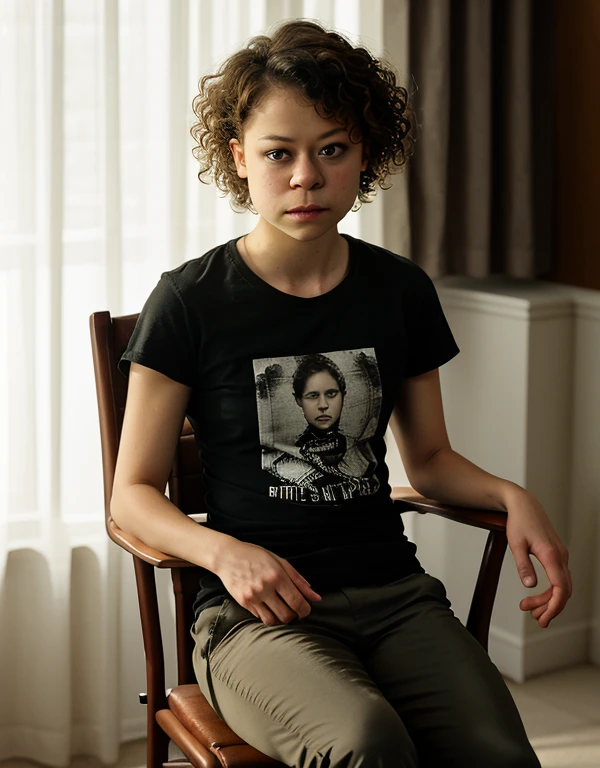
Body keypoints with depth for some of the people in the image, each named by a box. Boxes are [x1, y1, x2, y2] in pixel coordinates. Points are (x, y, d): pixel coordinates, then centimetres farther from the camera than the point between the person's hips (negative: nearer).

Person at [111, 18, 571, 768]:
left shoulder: (401, 292, 10)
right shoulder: (190, 302, -2)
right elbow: (133, 493, 2)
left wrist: (512, 495, 2)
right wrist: (224, 551, -18)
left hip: (394, 592, 3)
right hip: (256, 611, -3)